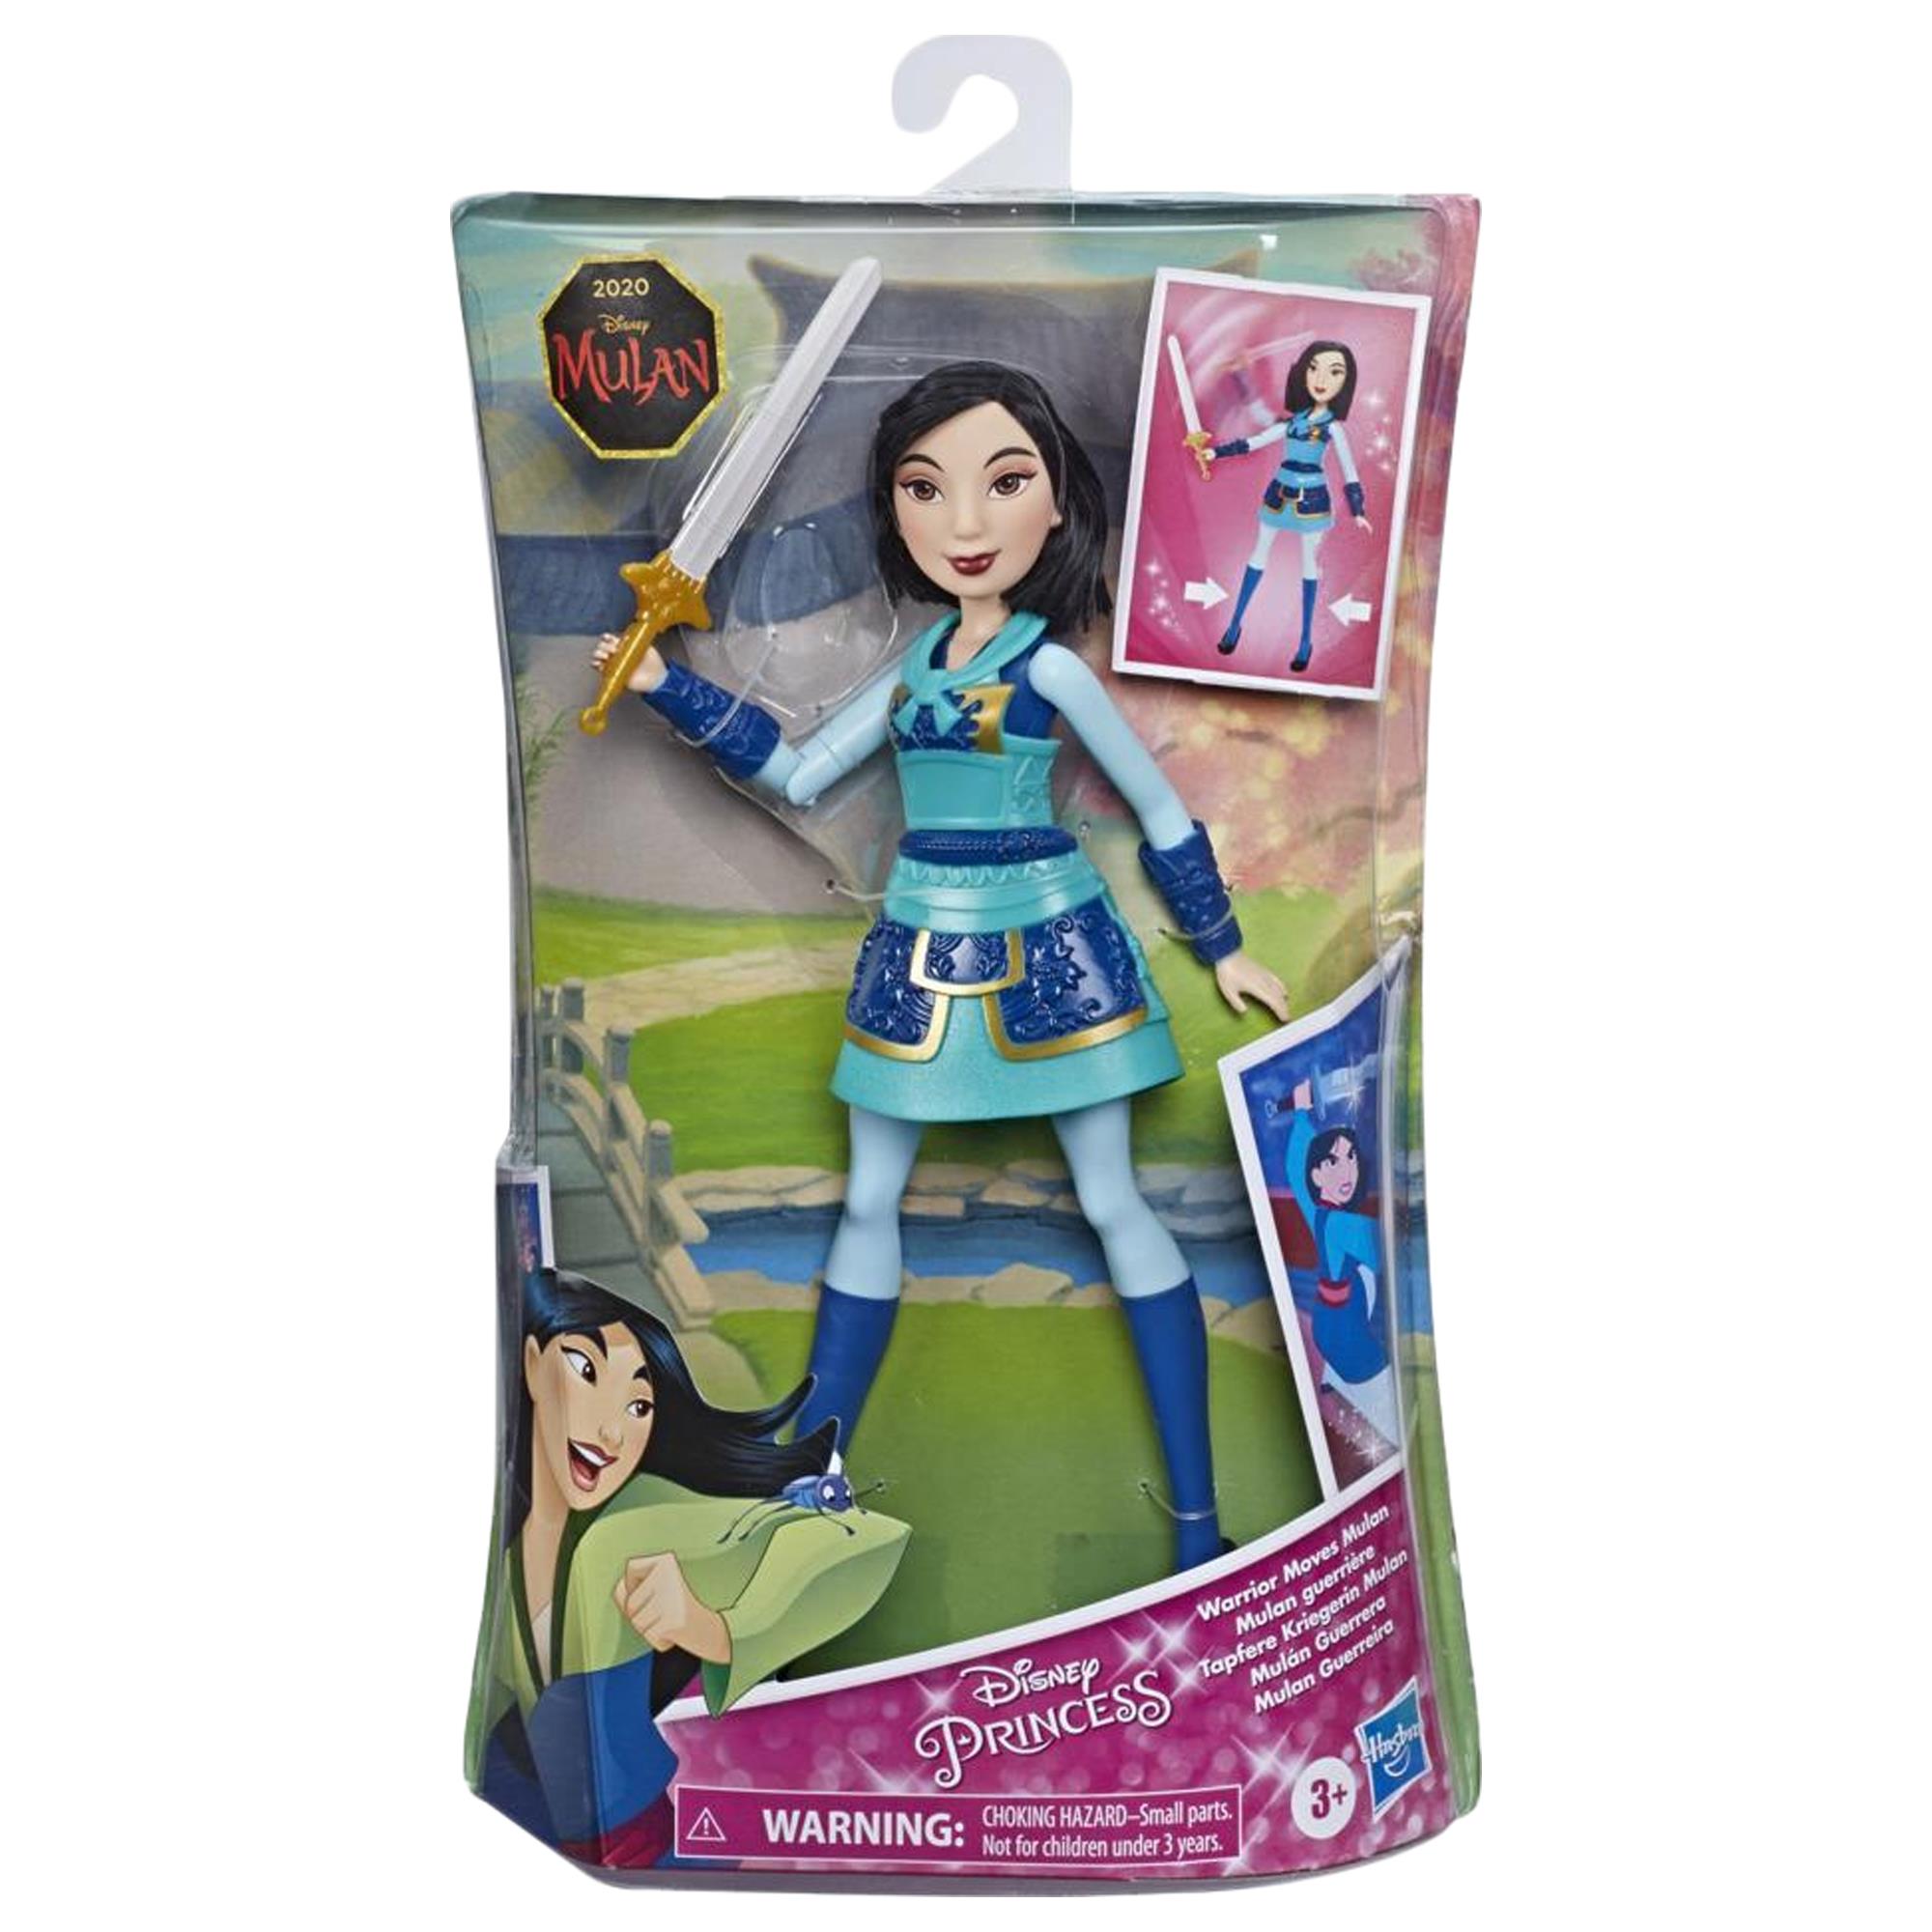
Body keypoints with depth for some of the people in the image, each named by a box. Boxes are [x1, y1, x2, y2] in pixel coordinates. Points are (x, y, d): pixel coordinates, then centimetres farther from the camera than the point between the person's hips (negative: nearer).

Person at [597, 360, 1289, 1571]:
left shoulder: (1052, 663, -10)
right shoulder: (916, 662, 7)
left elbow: (1161, 810, -2)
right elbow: (798, 774, 13)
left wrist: (1222, 948, 3)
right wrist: (666, 685, 10)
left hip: (1049, 947, -6)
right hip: (924, 952, 6)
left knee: (1114, 1205, -1)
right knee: (870, 1201, 11)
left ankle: (1199, 1517, 9)